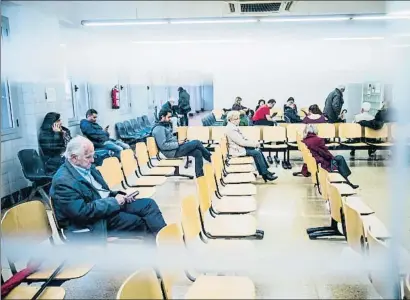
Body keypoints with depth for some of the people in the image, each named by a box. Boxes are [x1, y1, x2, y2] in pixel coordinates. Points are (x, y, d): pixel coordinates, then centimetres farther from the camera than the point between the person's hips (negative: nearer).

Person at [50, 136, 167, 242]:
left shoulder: (87, 167, 7)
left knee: (148, 203, -5)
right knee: (141, 223, -20)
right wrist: (114, 201, -19)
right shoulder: (63, 180, -19)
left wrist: (117, 196, -1)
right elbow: (82, 211, -25)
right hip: (93, 223, -8)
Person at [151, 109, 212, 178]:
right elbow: (163, 145, -23)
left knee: (198, 153, -6)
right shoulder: (159, 129, -16)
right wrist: (178, 143, -17)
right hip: (172, 152, -9)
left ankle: (199, 175, -3)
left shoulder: (166, 125, 15)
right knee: (196, 143, -11)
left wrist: (178, 142, 5)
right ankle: (210, 158, 9)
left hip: (175, 148, 9)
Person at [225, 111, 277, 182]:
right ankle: (265, 174, -6)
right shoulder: (231, 129, -22)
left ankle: (264, 171, 0)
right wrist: (254, 143, -16)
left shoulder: (234, 127, 9)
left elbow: (242, 139, 13)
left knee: (258, 150, -1)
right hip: (237, 150, -9)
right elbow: (241, 142, -24)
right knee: (257, 153, -15)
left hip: (240, 147, 10)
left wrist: (254, 142, -1)